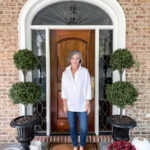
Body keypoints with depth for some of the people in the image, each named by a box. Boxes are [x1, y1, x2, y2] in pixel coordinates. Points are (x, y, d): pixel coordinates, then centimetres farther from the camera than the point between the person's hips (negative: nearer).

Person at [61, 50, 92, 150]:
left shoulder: (85, 71, -8)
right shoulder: (65, 73, -2)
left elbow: (88, 88, -6)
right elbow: (64, 90, 1)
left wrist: (88, 104, -9)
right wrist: (64, 104, -3)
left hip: (82, 104, -1)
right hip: (70, 104, 2)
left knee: (83, 128, 3)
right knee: (72, 127, 12)